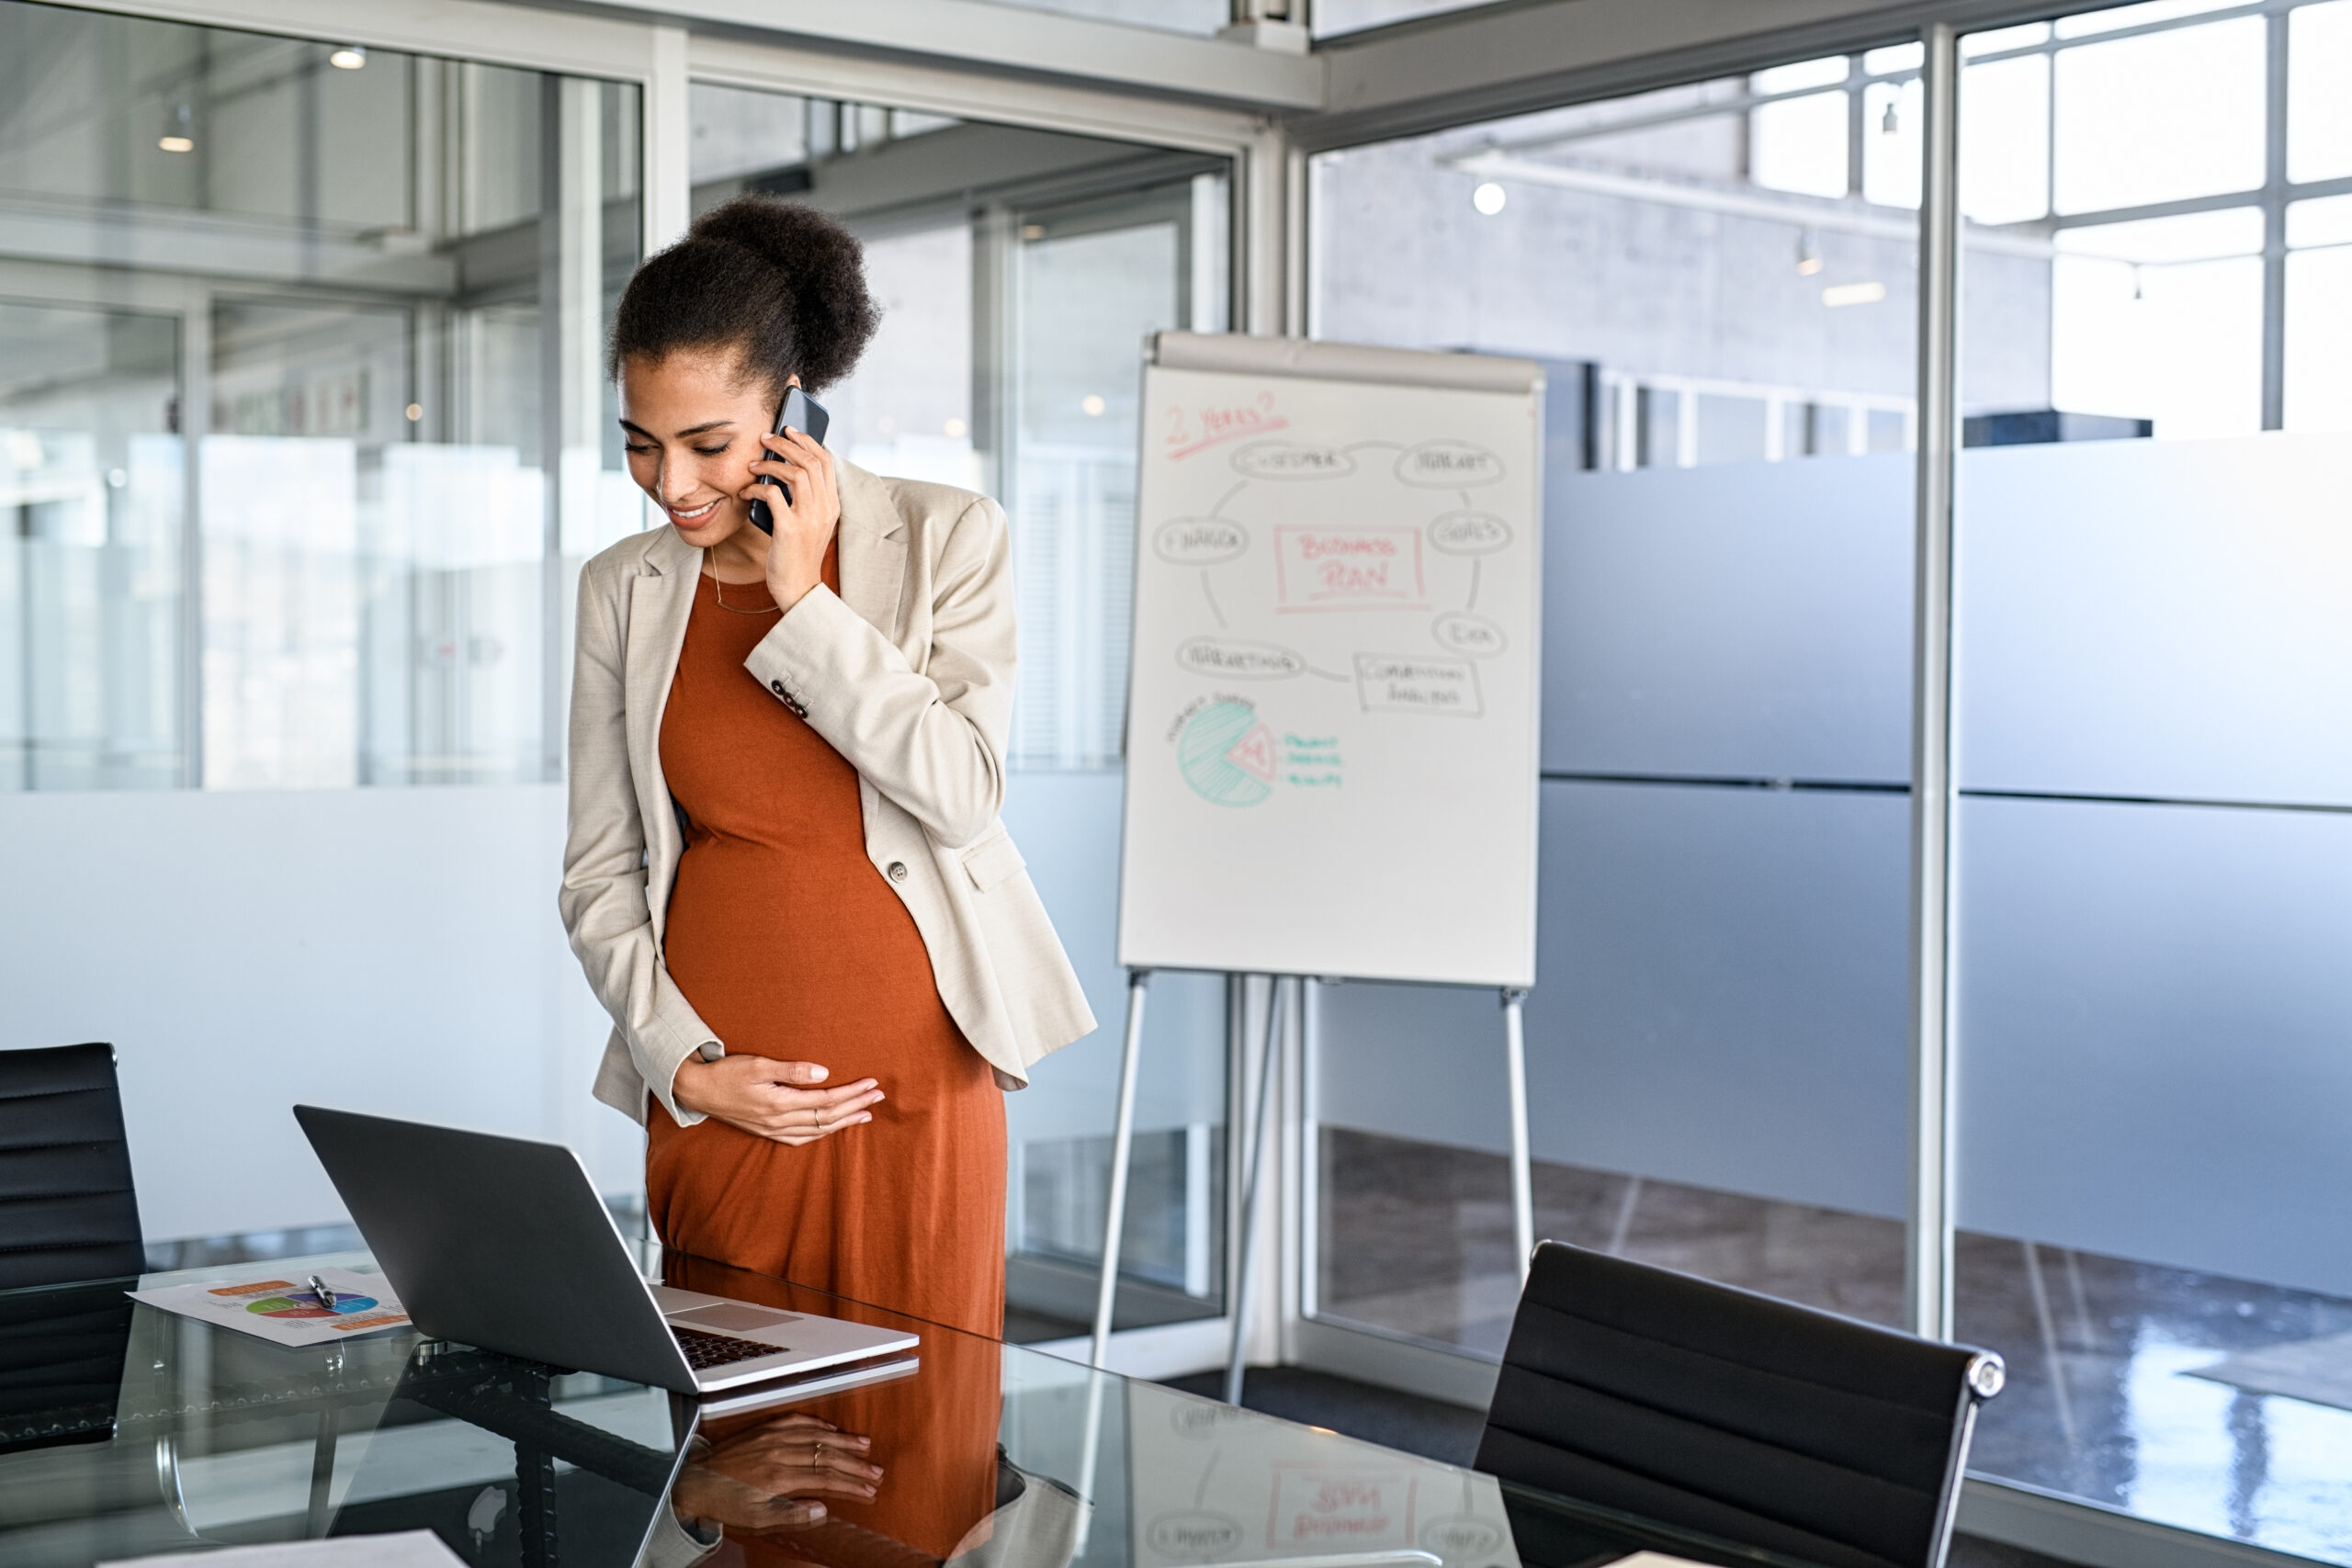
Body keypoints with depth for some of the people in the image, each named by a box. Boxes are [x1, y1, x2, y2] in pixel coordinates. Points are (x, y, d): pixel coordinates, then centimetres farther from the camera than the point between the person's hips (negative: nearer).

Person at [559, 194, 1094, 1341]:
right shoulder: (622, 590, 6)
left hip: (913, 1074, -2)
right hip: (717, 1090, 2)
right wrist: (684, 1064, -4)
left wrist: (802, 601, -12)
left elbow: (964, 793, -12)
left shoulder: (946, 538, -1)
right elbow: (599, 874, 8)